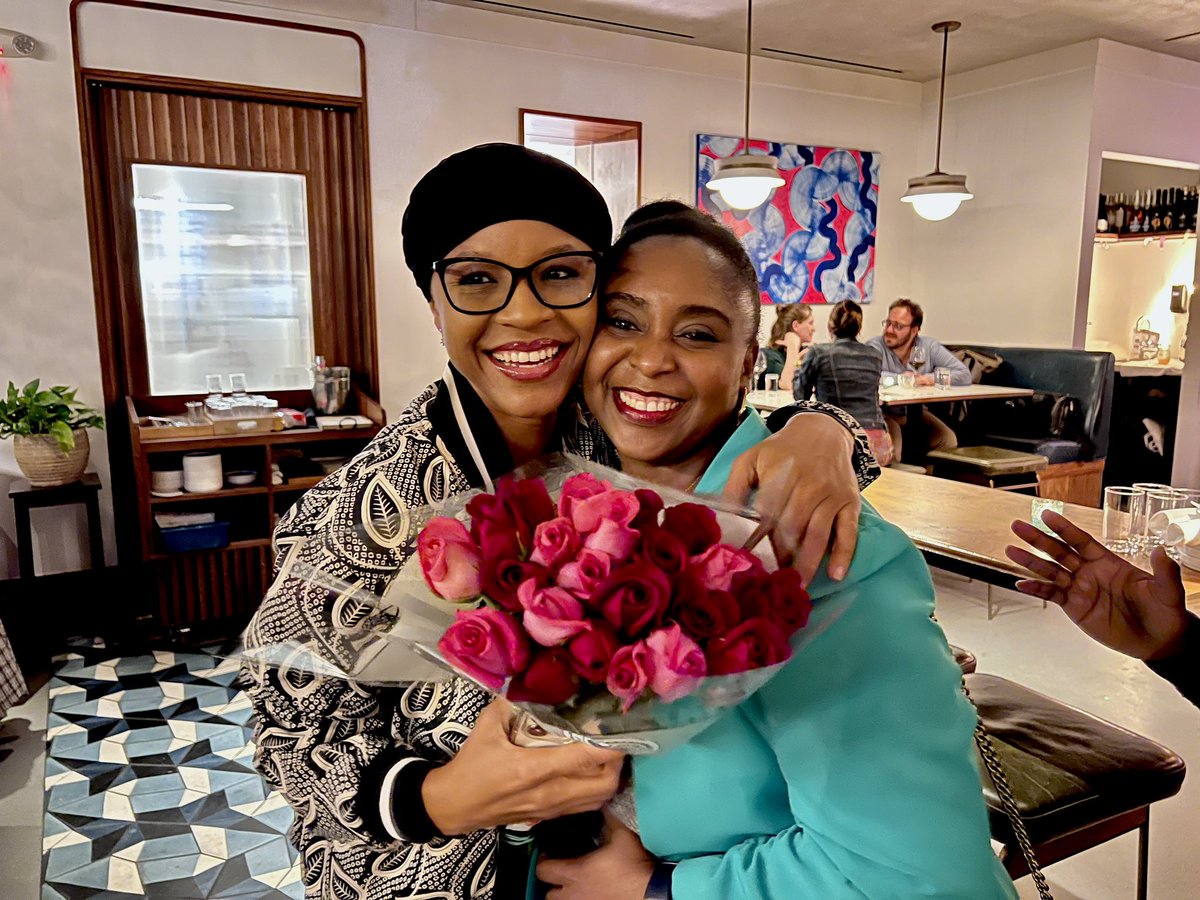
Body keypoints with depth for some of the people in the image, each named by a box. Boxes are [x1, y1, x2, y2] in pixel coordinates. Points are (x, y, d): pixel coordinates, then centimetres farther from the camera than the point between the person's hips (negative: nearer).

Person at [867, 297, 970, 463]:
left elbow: (964, 375, -5)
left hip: (917, 413, 5)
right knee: (891, 447, -32)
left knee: (948, 441, -15)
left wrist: (930, 378, -16)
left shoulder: (929, 347, -2)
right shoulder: (875, 347, -13)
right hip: (885, 414, -4)